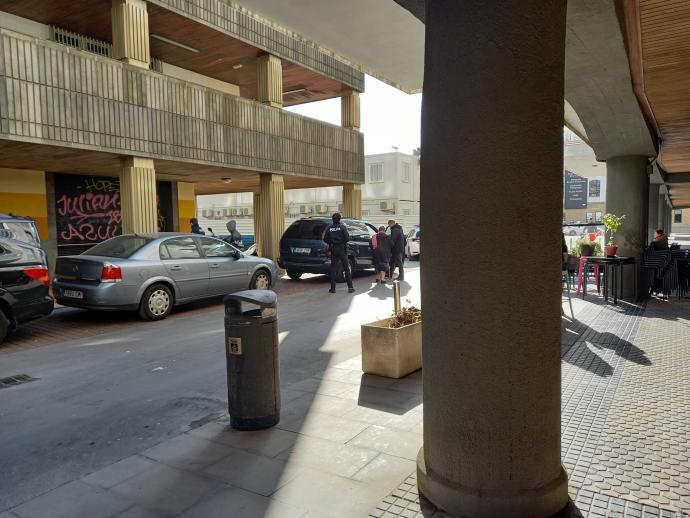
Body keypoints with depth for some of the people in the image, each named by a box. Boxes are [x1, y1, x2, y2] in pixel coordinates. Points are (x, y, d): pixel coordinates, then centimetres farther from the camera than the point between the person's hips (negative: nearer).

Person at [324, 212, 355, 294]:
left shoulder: (329, 228, 0)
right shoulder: (342, 227, -8)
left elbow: (325, 239, 0)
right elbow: (347, 238, -12)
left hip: (333, 250, 2)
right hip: (342, 249, -2)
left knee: (333, 269, 6)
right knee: (346, 268, 5)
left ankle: (333, 288, 5)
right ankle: (350, 287, 4)